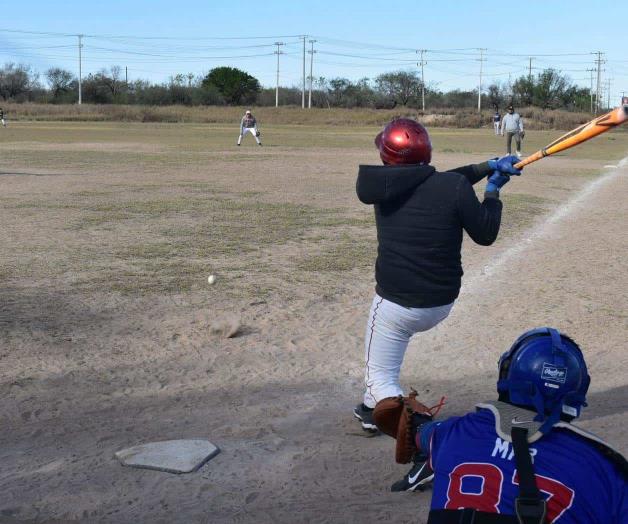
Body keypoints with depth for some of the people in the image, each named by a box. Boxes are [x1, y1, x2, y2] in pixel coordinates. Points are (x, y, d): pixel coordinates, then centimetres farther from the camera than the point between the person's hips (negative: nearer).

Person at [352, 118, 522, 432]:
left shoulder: (385, 187, -6)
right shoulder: (455, 186, -13)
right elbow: (485, 235, -2)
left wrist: (488, 166, 10)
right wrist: (492, 190, 11)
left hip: (397, 304, -3)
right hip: (442, 303, 3)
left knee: (381, 377, 10)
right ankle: (372, 409, 42)